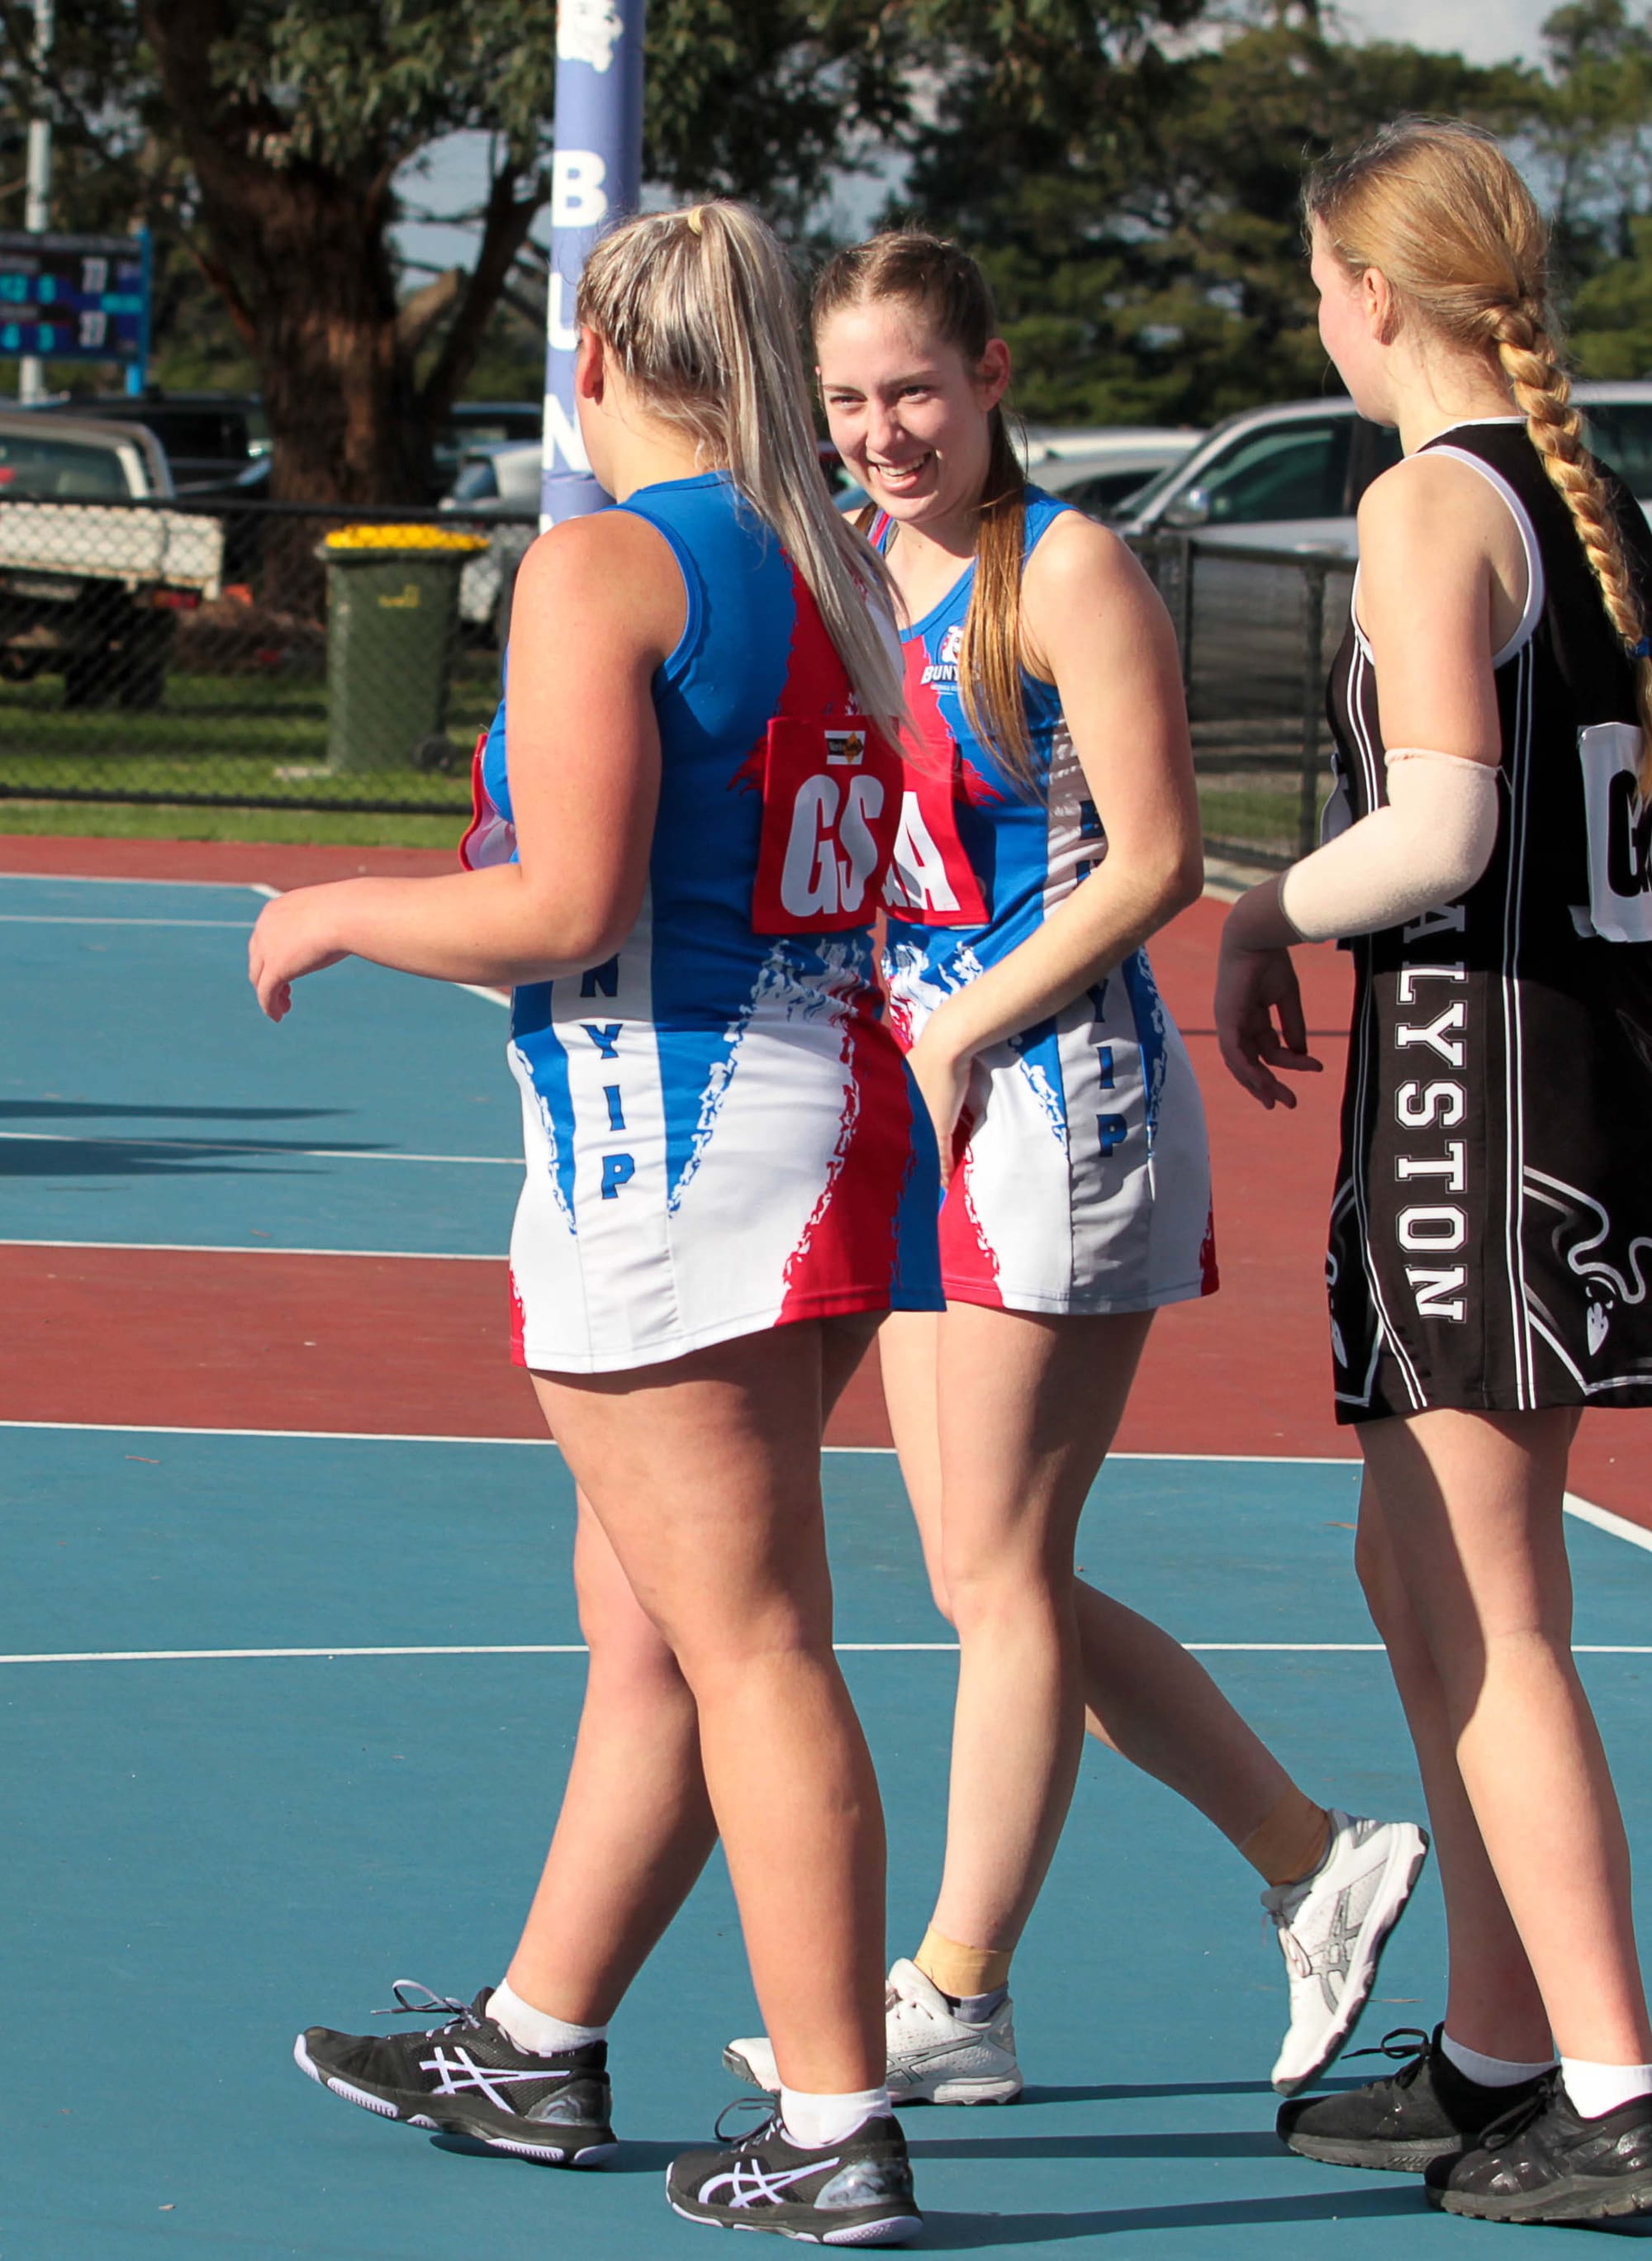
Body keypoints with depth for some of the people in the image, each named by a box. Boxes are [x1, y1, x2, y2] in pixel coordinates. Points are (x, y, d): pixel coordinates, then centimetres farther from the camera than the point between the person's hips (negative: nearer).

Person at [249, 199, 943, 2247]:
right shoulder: (840, 574, 12)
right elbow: (889, 883, 14)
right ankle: (534, 2047, 30)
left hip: (667, 1134, -8)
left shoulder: (603, 565, -11)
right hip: (834, 1118, 9)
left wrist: (335, 914, -2)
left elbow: (567, 910, -18)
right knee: (647, 1625, 18)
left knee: (749, 1647, -5)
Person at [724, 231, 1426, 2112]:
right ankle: (1318, 1868, 20)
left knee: (1000, 1573, -3)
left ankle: (957, 1996, 6)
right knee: (983, 1580, 9)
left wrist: (961, 1034, -15)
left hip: (1057, 1097, -9)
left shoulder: (1065, 571, -10)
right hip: (919, 1109, 9)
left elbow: (1156, 858, -14)